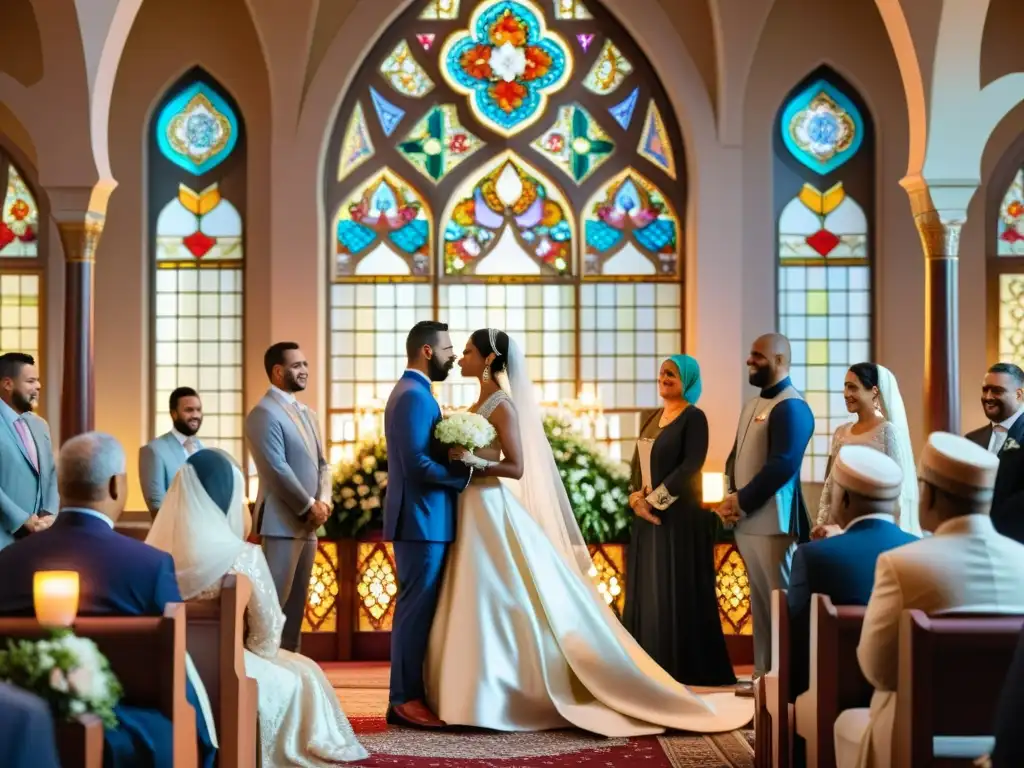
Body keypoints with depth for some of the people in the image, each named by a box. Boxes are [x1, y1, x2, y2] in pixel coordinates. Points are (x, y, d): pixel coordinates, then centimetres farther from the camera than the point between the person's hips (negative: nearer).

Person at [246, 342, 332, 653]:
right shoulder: (264, 413, -10)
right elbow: (277, 469, -17)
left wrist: (323, 501, -1)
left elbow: (321, 463, 18)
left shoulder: (307, 413, 18)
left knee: (296, 603, 10)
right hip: (282, 522, -9)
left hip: (308, 523, 9)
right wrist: (310, 507, -12)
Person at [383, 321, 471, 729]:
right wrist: (467, 472, -14)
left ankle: (411, 694, 17)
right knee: (416, 608, -7)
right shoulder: (415, 395, -15)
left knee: (419, 608, 12)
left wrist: (461, 460, 9)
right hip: (421, 519, -11)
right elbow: (417, 464, -23)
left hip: (424, 518, 11)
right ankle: (406, 700, -2)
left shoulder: (410, 392, 18)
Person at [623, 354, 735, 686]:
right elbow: (637, 462, 12)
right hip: (647, 515, 8)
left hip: (680, 515, -8)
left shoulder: (694, 417, -7)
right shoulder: (653, 419, 15)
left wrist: (656, 498, -17)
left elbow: (691, 465, -16)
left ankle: (684, 667, 0)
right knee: (646, 590, 7)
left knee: (677, 590, -6)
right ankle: (653, 665, 13)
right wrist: (635, 495, -6)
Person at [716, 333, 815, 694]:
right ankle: (765, 674, 19)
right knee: (760, 600, 13)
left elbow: (782, 465, -20)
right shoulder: (752, 404, 18)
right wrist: (731, 498, 2)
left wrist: (741, 503, -15)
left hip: (773, 522, -9)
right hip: (746, 523, 9)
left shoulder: (790, 407, -12)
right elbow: (735, 456, 20)